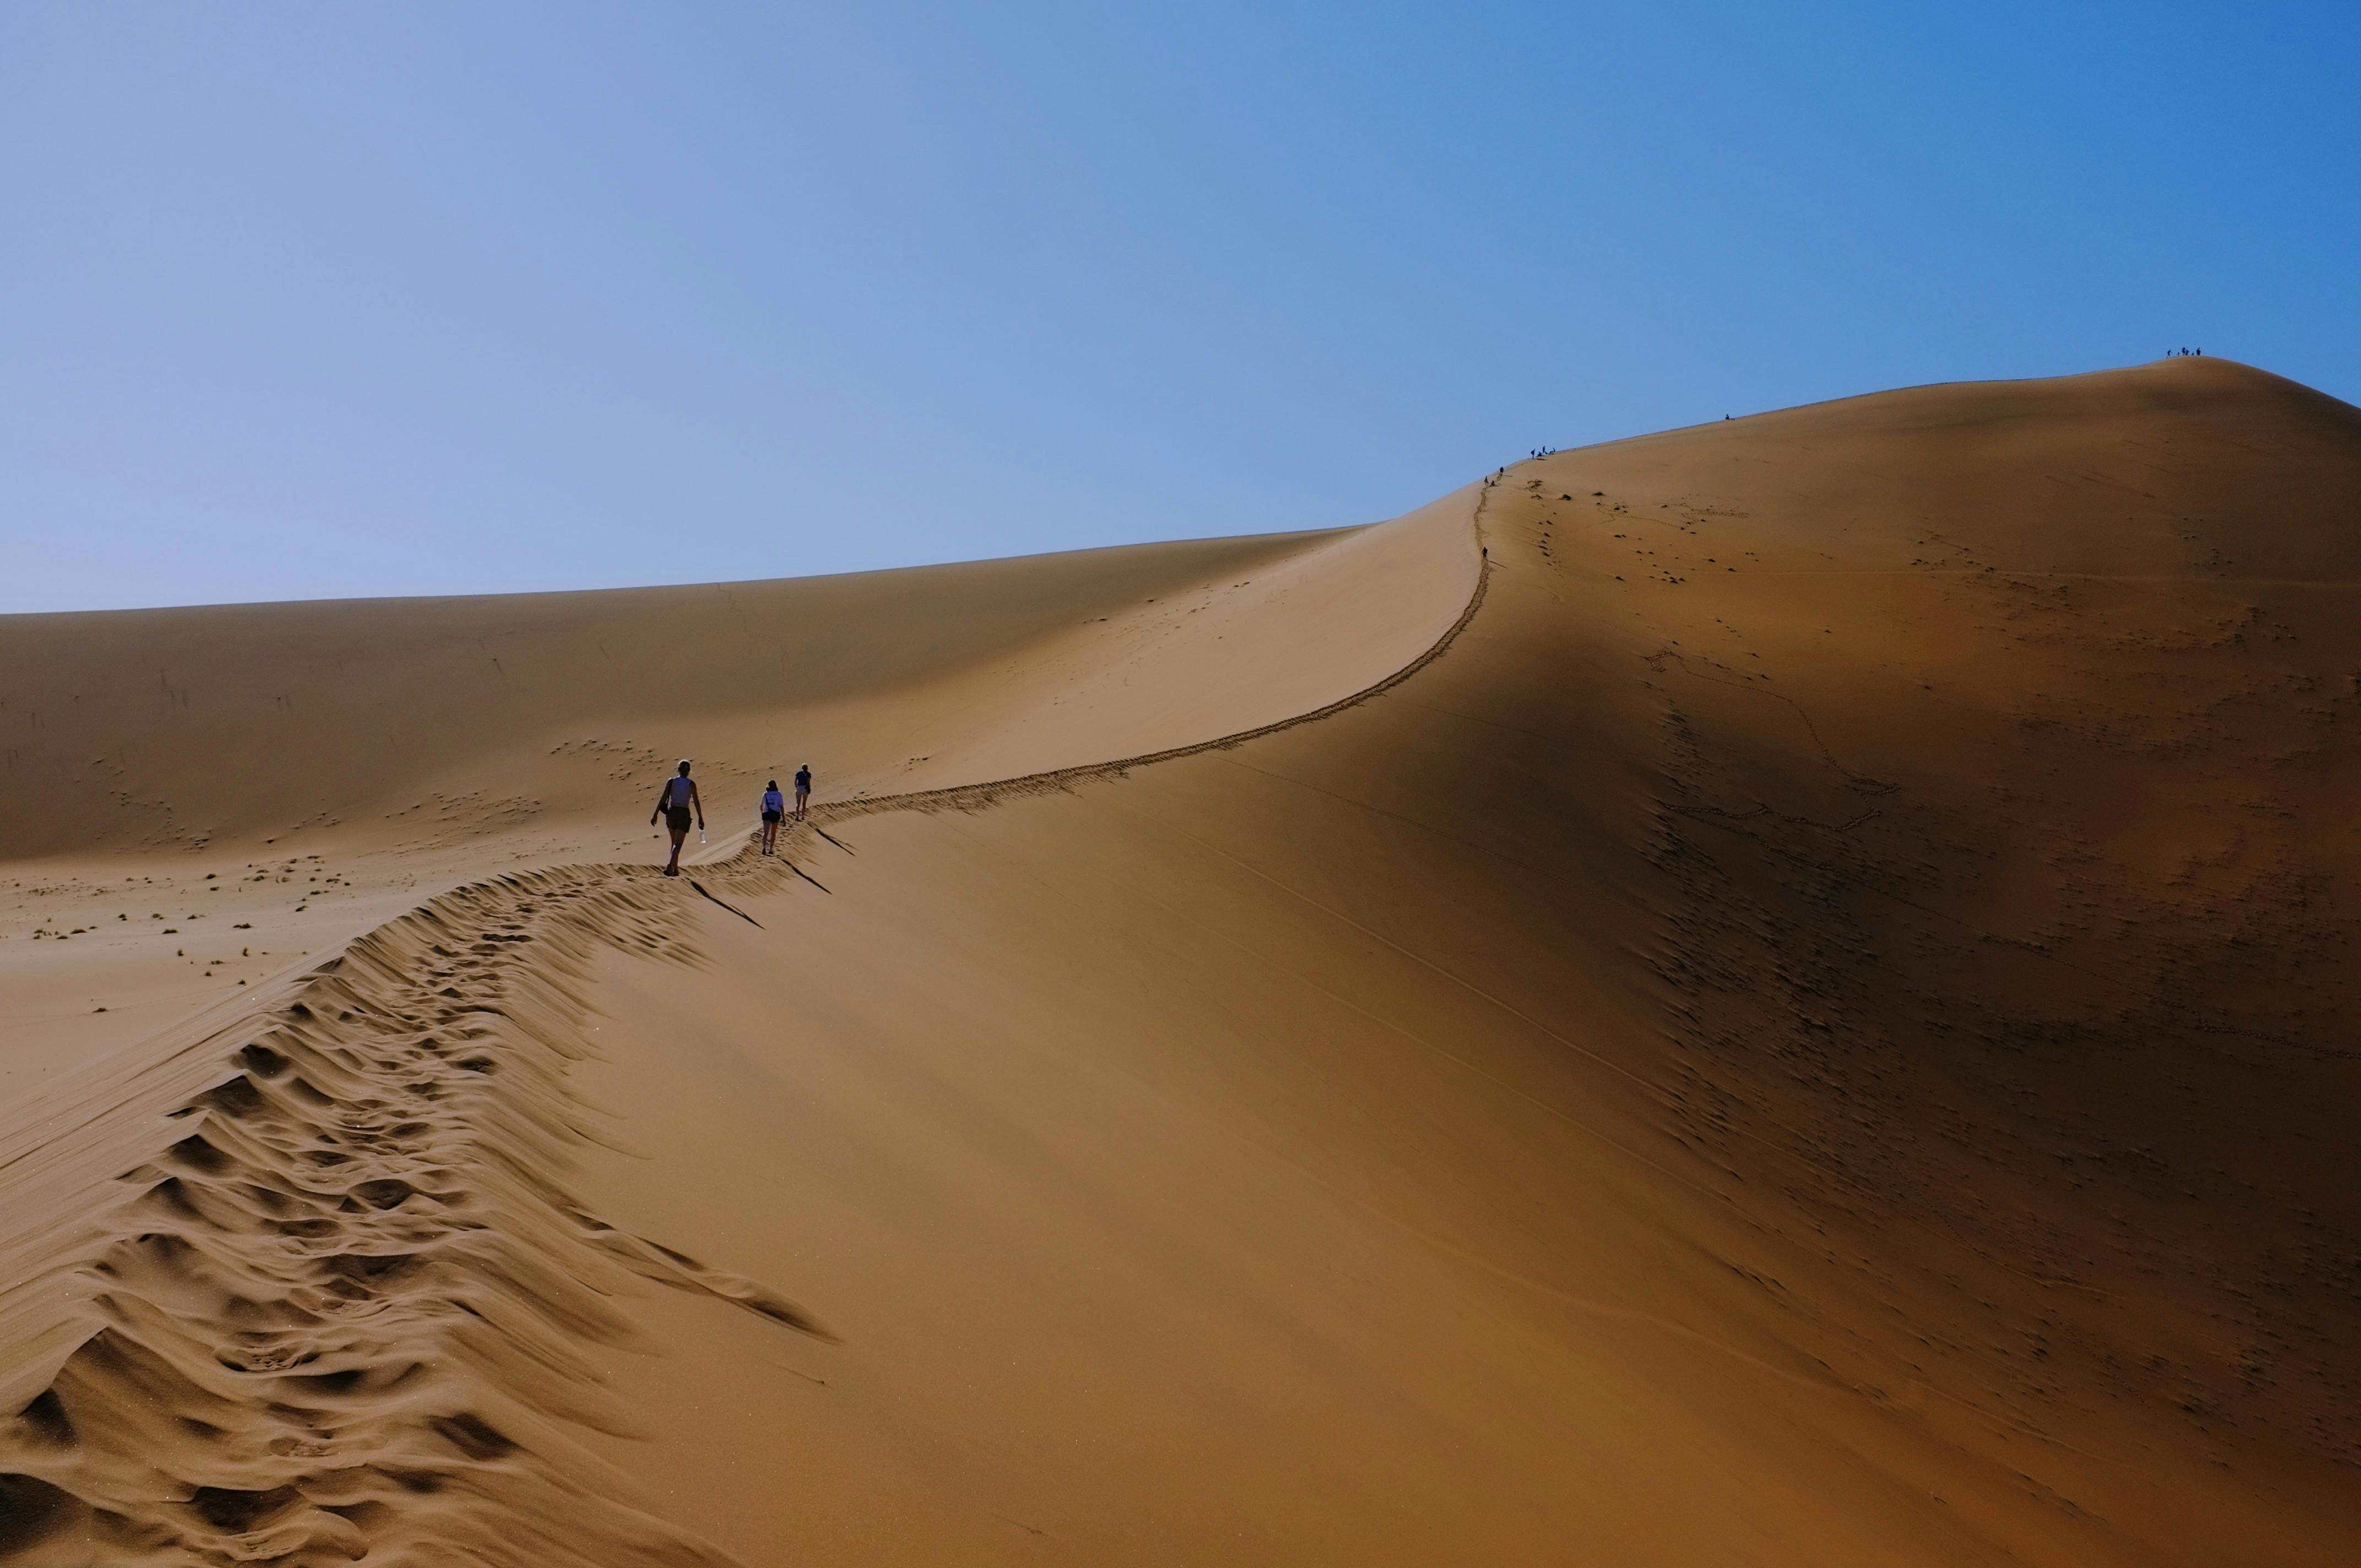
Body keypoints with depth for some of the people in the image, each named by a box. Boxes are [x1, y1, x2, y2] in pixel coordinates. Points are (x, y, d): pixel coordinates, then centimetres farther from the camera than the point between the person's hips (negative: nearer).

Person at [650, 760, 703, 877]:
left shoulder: (671, 781, 1)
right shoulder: (691, 784, -6)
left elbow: (663, 798, -4)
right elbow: (696, 802, -6)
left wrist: (655, 814, -3)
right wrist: (700, 818, 3)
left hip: (671, 812, 3)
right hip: (684, 814, -3)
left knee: (674, 842, 19)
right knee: (677, 845, -5)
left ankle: (675, 869, 24)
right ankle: (670, 866, -26)